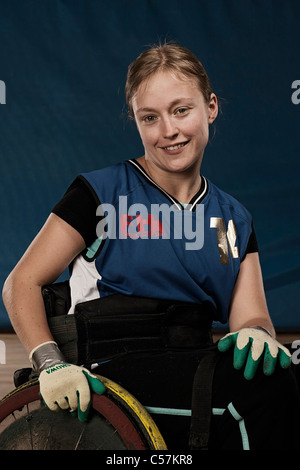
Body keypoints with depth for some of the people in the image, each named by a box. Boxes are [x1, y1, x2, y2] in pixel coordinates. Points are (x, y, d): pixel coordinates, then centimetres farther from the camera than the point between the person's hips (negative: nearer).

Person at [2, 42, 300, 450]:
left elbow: (250, 315, 9)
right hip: (107, 380, -5)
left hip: (194, 376, 5)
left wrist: (256, 332, -17)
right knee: (267, 389, -30)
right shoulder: (103, 192, 4)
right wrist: (51, 363, -15)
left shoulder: (233, 218, 17)